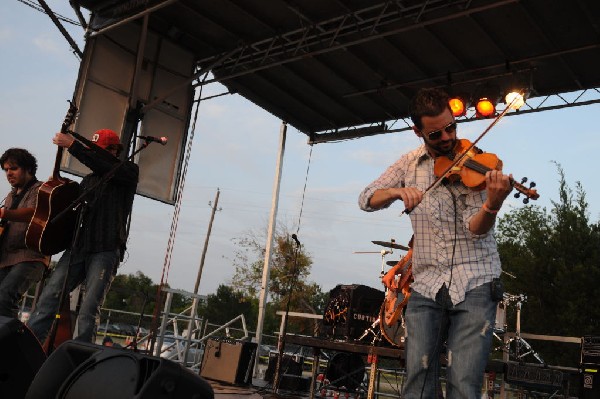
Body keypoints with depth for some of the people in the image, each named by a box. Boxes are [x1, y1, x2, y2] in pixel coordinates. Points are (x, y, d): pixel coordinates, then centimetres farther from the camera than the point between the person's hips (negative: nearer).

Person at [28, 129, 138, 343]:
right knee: (48, 298, -5)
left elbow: (105, 166, -17)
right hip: (78, 247, 6)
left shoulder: (129, 171, 4)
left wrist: (73, 145, -17)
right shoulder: (89, 180, 23)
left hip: (106, 251, -6)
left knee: (88, 311, -11)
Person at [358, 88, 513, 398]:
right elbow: (366, 199, 4)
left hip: (474, 285, -2)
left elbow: (475, 229, -11)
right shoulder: (410, 164, 9)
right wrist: (398, 191, -17)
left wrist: (493, 204, -33)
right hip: (426, 287, 3)